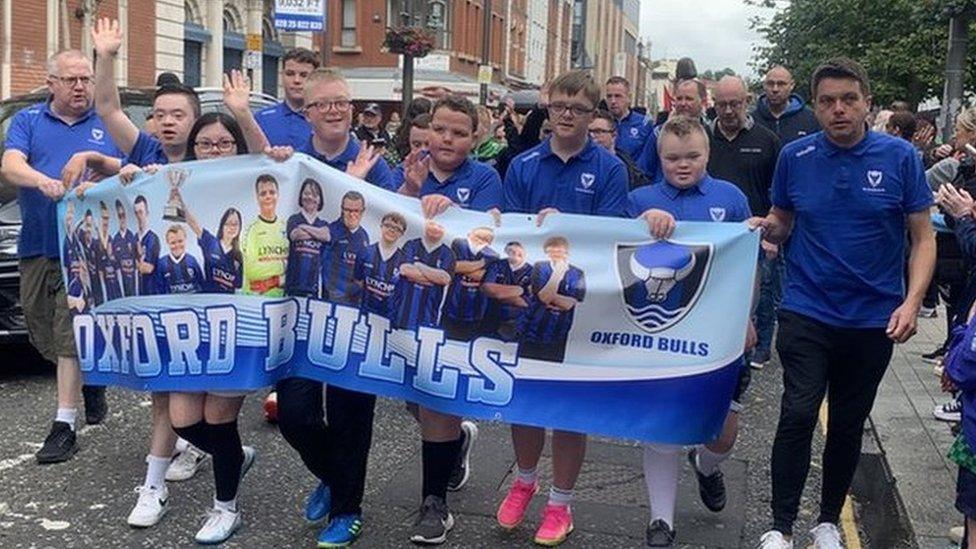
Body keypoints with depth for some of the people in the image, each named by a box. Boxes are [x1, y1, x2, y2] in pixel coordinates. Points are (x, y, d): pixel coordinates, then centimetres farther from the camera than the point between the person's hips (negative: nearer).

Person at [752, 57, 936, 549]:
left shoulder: (900, 157, -5)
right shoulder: (795, 156, -2)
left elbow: (923, 238, -2)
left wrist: (911, 302, -15)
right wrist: (766, 228, -13)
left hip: (874, 319, 1)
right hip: (806, 312, 0)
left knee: (848, 424, 12)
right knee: (798, 415, -10)